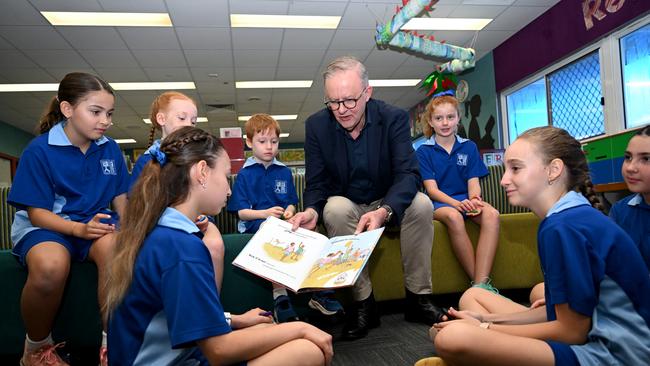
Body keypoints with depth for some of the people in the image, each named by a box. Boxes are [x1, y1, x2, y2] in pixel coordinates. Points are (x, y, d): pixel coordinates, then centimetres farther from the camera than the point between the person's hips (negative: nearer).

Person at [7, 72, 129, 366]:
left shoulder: (110, 149, 4)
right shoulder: (39, 150, -7)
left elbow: (120, 199, 9)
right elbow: (36, 212, -9)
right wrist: (79, 228, -25)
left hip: (96, 223, 3)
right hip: (44, 225, -2)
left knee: (117, 248, -35)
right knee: (50, 266, -38)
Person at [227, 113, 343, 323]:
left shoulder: (284, 172, 20)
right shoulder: (245, 174, 6)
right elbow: (240, 211, 0)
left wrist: (289, 212, -4)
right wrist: (265, 213, -17)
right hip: (256, 225, -4)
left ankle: (320, 292, -21)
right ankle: (280, 298, -38)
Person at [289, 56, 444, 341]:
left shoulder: (394, 118, -13)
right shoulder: (316, 125, -9)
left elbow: (408, 174, -23)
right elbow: (316, 184, -7)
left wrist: (384, 211, -43)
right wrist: (312, 211, -31)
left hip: (388, 205, 0)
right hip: (345, 208, 0)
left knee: (421, 204, -28)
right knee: (335, 208, -33)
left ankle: (418, 298, -12)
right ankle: (363, 303, -20)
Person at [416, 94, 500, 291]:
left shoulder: (469, 147, 13)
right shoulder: (424, 151, 4)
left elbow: (473, 182, 5)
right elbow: (432, 189, -5)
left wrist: (474, 200, -20)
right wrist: (457, 203, -24)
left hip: (466, 199, 3)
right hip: (438, 203, -3)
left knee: (491, 214, -31)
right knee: (453, 216, -38)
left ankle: (481, 284, -36)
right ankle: (478, 281, -29)